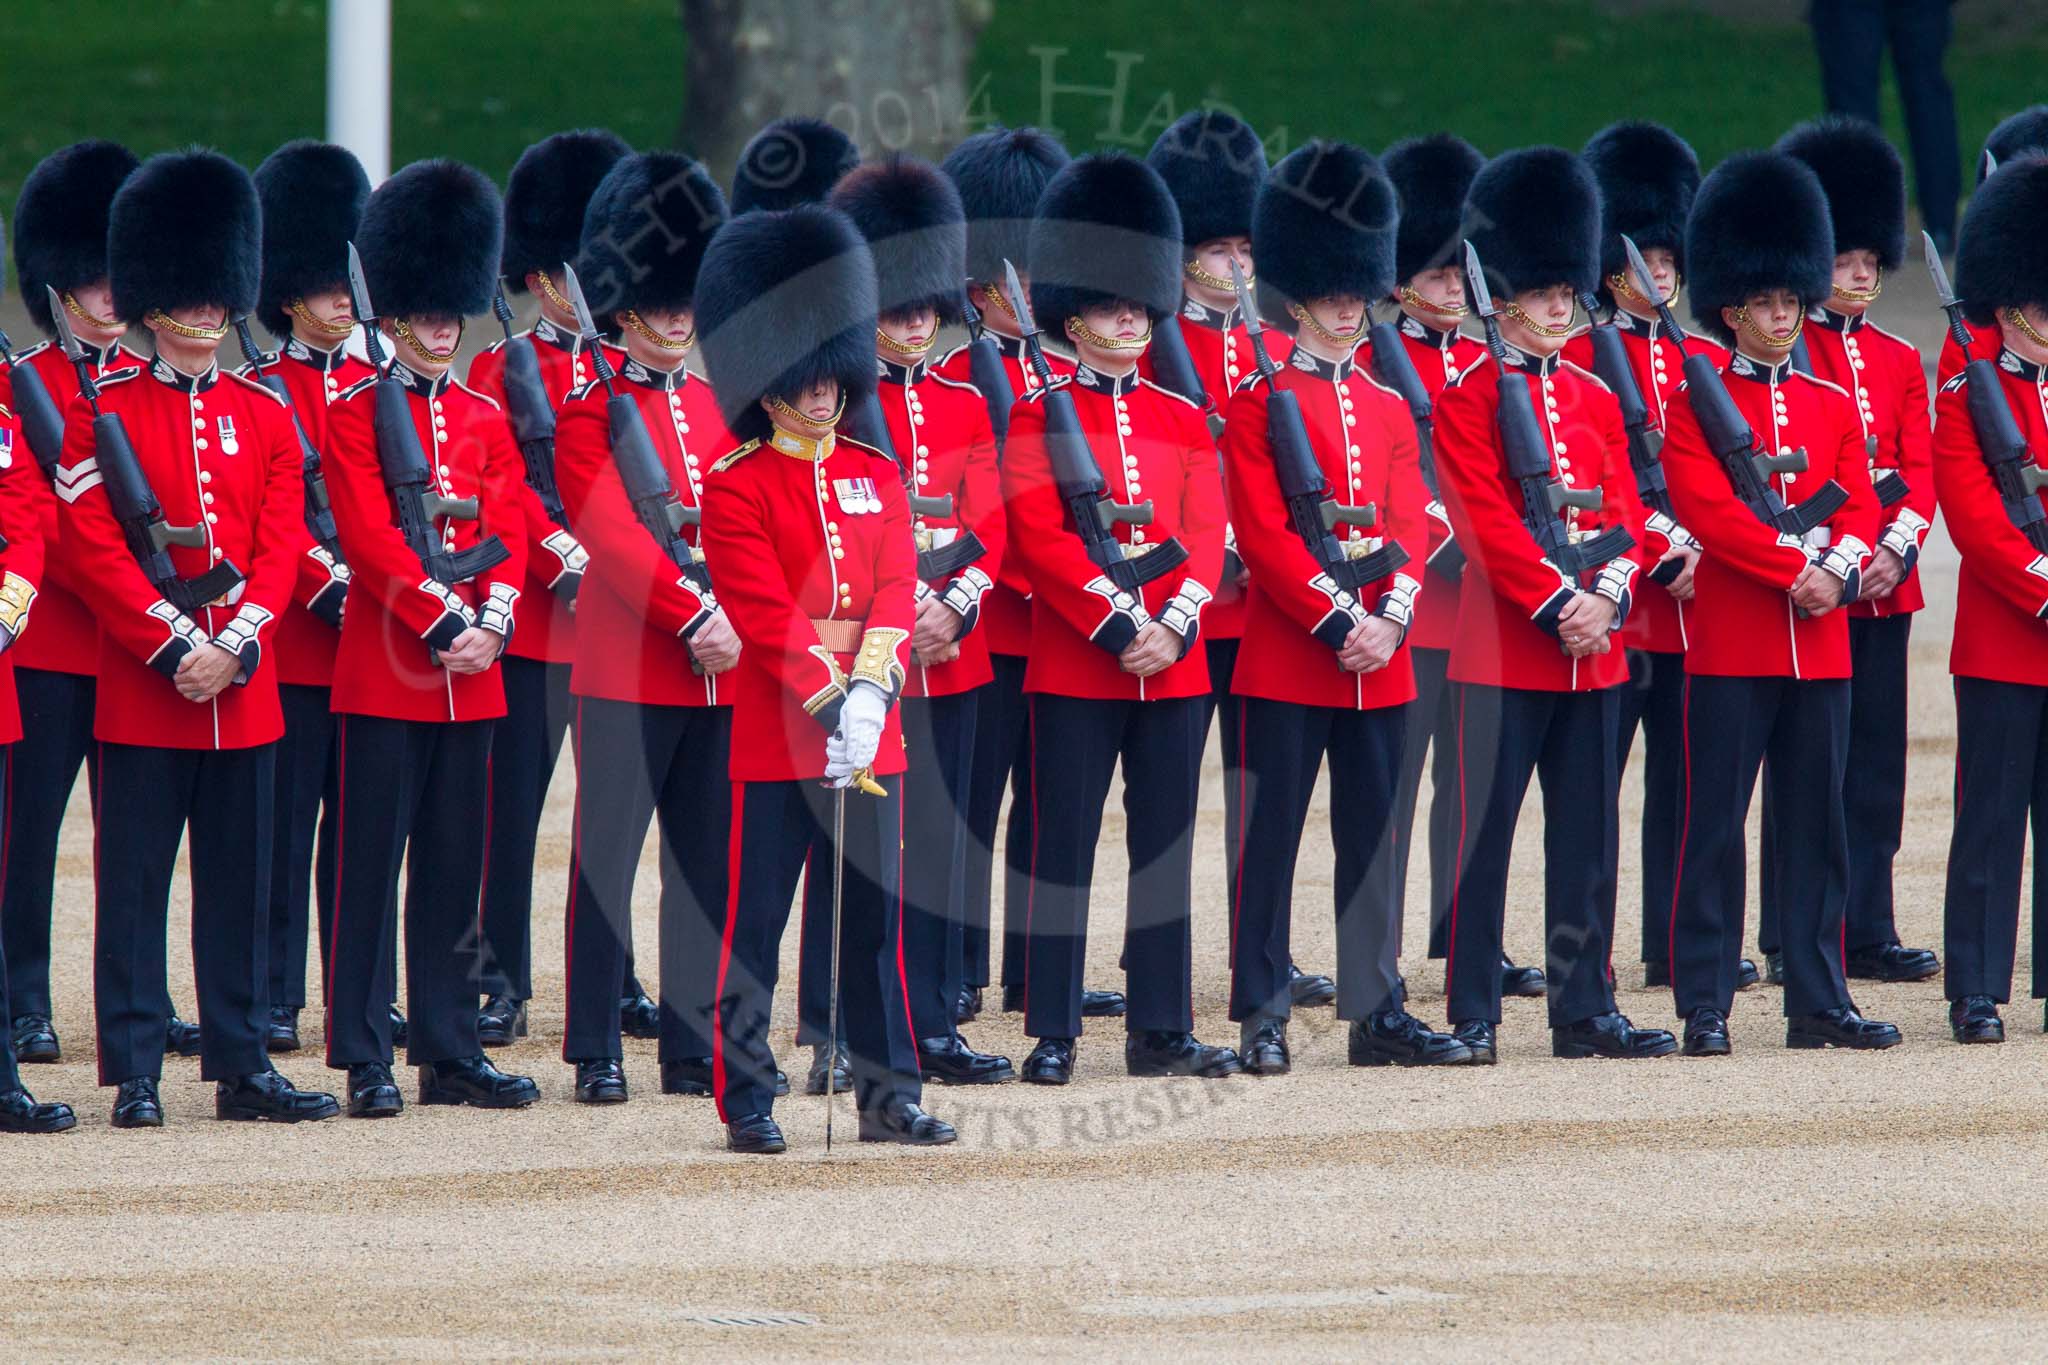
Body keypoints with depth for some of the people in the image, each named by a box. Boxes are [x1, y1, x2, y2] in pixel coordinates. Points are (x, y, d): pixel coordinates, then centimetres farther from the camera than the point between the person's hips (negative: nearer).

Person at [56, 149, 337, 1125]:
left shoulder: (265, 417, 10)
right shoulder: (102, 415, -1)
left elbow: (281, 546, 4)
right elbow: (94, 549, -9)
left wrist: (236, 647, -11)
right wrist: (175, 647, -16)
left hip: (244, 685, 4)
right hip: (139, 688, -4)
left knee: (240, 885, 7)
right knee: (135, 885, -2)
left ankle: (241, 1063, 13)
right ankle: (135, 1073, 1)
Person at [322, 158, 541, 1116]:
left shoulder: (485, 421, 13)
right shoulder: (355, 418, -3)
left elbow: (510, 534, 8)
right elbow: (371, 542, -12)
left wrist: (491, 623, -9)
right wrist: (444, 624, -17)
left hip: (469, 675, 5)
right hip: (385, 671, -5)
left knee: (455, 869, 8)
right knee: (373, 865, -3)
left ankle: (451, 1051, 13)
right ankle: (365, 1059, -2)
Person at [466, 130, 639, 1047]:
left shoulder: (630, 371, 12)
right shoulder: (500, 373, 0)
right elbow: (501, 491, -9)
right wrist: (569, 565, -20)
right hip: (536, 618, -4)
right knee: (514, 802, -1)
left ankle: (617, 980, 15)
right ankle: (504, 986, 3)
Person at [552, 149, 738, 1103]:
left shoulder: (723, 409, 15)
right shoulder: (591, 411, -3)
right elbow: (611, 531, -13)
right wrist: (695, 616, -20)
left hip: (720, 665, 5)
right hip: (626, 663, -5)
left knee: (709, 860, 6)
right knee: (608, 858, -3)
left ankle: (695, 1047, 10)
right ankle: (597, 1053, 0)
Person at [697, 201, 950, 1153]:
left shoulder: (878, 478, 12)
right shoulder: (736, 488, -4)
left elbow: (895, 593, 2)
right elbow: (767, 612, -13)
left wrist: (871, 691, -14)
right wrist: (828, 702, -21)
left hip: (872, 730, 5)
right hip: (776, 733, -5)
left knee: (876, 920, 7)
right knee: (755, 925, -1)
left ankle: (888, 1098, 12)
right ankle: (746, 1103, 3)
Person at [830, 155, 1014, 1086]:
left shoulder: (965, 407, 12)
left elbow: (987, 528, 7)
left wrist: (955, 605, -11)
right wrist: (906, 608, -17)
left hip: (951, 651, 5)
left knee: (941, 837, 6)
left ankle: (934, 1026, 10)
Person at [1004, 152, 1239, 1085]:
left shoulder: (1184, 421, 12)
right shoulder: (1040, 417, -1)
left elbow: (1207, 536, 5)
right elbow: (1041, 536, -10)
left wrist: (1174, 625, -11)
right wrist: (1117, 625, -17)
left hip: (1173, 661, 4)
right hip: (1073, 663, -4)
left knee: (1166, 849, 6)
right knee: (1064, 850, -2)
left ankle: (1160, 1032, 10)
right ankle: (1053, 1034, 1)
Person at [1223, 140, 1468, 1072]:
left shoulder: (1388, 409, 13)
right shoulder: (1259, 403, -4)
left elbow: (1410, 526, 7)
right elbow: (1263, 536, -11)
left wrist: (1389, 617, -10)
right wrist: (1339, 621, -17)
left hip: (1380, 657, 5)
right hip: (1286, 657, -5)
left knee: (1373, 836, 8)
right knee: (1271, 834, -2)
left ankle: (1376, 1010, 13)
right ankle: (1264, 1015, 2)